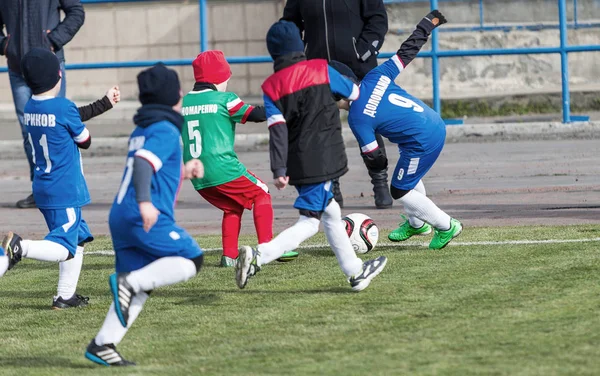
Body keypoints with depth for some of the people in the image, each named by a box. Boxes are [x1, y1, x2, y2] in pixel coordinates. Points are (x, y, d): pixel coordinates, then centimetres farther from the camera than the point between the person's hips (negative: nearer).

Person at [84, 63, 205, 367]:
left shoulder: (140, 132, 21)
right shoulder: (166, 131, -6)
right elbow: (143, 163, -23)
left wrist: (182, 172, 34)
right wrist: (145, 202, -34)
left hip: (120, 217, 9)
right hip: (149, 218, -9)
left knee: (139, 288, 9)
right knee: (191, 260, -6)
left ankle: (103, 345, 1)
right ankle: (129, 282, -19)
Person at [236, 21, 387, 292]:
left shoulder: (270, 87, 3)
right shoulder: (321, 69, -3)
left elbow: (277, 131, -8)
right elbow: (353, 93, 15)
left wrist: (279, 170, -12)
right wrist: (354, 89, 39)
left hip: (297, 165, 5)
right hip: (322, 161, -5)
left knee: (330, 212, 19)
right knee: (308, 222, -6)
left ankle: (355, 272, 29)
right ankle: (258, 256, -25)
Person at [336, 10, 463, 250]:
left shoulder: (357, 118, -15)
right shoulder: (375, 77, -1)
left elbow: (374, 158, -9)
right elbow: (407, 50, 4)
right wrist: (428, 23, 16)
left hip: (423, 143, -9)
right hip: (436, 125, 9)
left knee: (400, 191, 8)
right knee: (410, 177, 29)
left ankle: (446, 227, 17)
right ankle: (416, 223, 47)